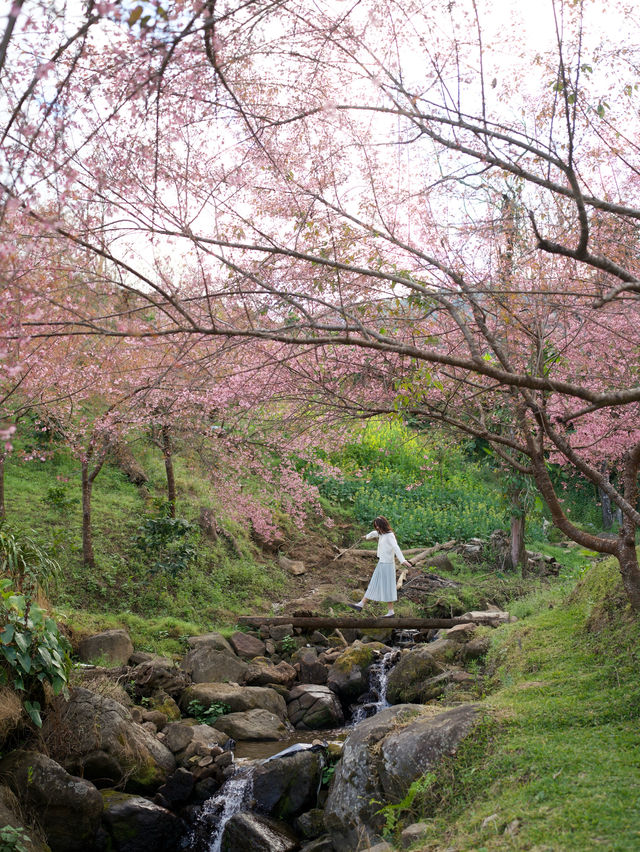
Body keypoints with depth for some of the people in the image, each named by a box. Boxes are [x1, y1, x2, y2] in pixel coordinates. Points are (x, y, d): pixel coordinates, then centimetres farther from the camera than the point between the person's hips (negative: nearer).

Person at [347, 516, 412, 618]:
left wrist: (402, 560, -45)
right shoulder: (381, 534, 10)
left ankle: (391, 612, 5)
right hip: (381, 564, 9)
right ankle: (361, 605, 14)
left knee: (386, 588, -3)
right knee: (373, 585, 10)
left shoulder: (390, 535, -17)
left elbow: (396, 548, -32)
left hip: (387, 564, -9)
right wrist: (367, 536, 56)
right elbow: (374, 533, 34)